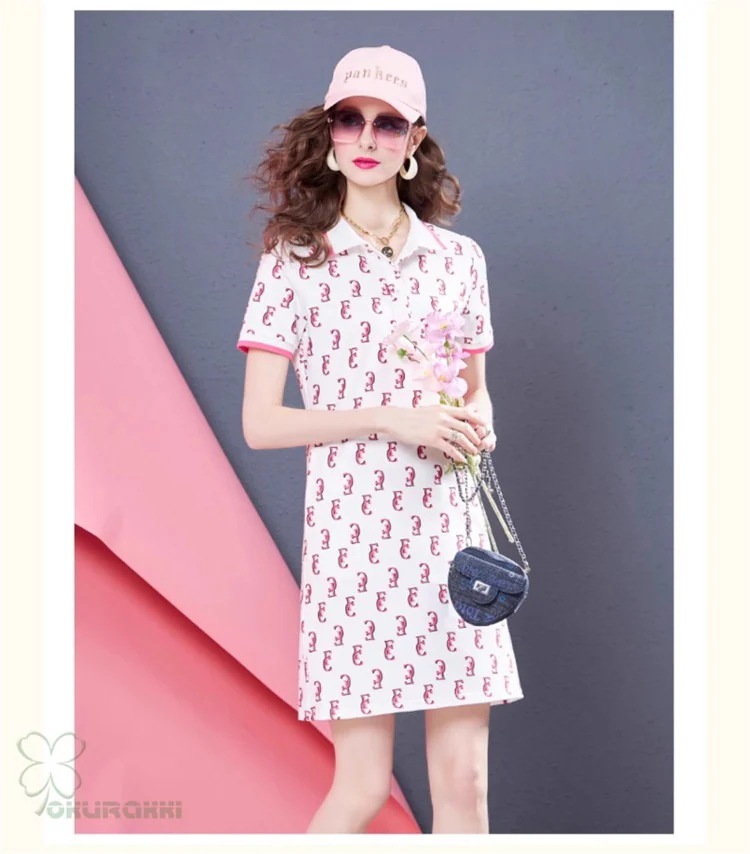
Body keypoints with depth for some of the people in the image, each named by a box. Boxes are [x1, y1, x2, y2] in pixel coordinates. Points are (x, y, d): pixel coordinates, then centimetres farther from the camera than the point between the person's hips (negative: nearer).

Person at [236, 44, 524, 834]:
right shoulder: (295, 260, 0)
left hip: (448, 529, 3)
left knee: (464, 779, 5)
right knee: (362, 788, 0)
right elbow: (259, 423, -4)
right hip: (351, 529, -3)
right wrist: (390, 418, -14)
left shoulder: (458, 258, 9)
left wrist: (478, 425, -4)